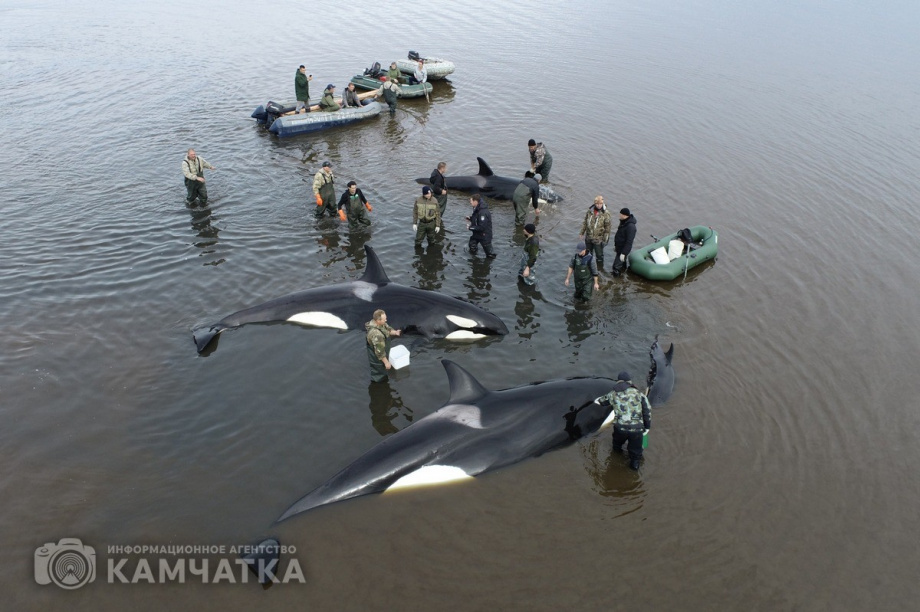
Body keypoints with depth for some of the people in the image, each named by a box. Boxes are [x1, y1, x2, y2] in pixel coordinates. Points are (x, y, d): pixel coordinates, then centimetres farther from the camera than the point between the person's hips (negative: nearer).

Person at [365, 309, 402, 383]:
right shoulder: (376, 334, -42)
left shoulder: (380, 323, -14)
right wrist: (386, 362, -23)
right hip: (377, 357, -9)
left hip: (382, 353, 9)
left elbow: (388, 328, 8)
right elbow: (380, 351, -33)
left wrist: (395, 332, -11)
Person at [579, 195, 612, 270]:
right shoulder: (590, 211, -4)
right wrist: (582, 232, 10)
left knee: (599, 255, 6)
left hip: (598, 239, -5)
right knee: (588, 253, 22)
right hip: (588, 237, 5)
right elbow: (585, 222, 8)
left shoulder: (606, 213, -15)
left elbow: (607, 227, -11)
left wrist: (605, 239, -11)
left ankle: (600, 269, 23)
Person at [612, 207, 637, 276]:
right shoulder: (624, 222, 1)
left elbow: (629, 242, -29)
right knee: (622, 264, 27)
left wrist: (623, 253, -28)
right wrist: (615, 245, 23)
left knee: (616, 266, -8)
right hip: (619, 246, 10)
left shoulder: (630, 226, -30)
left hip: (623, 248, -10)